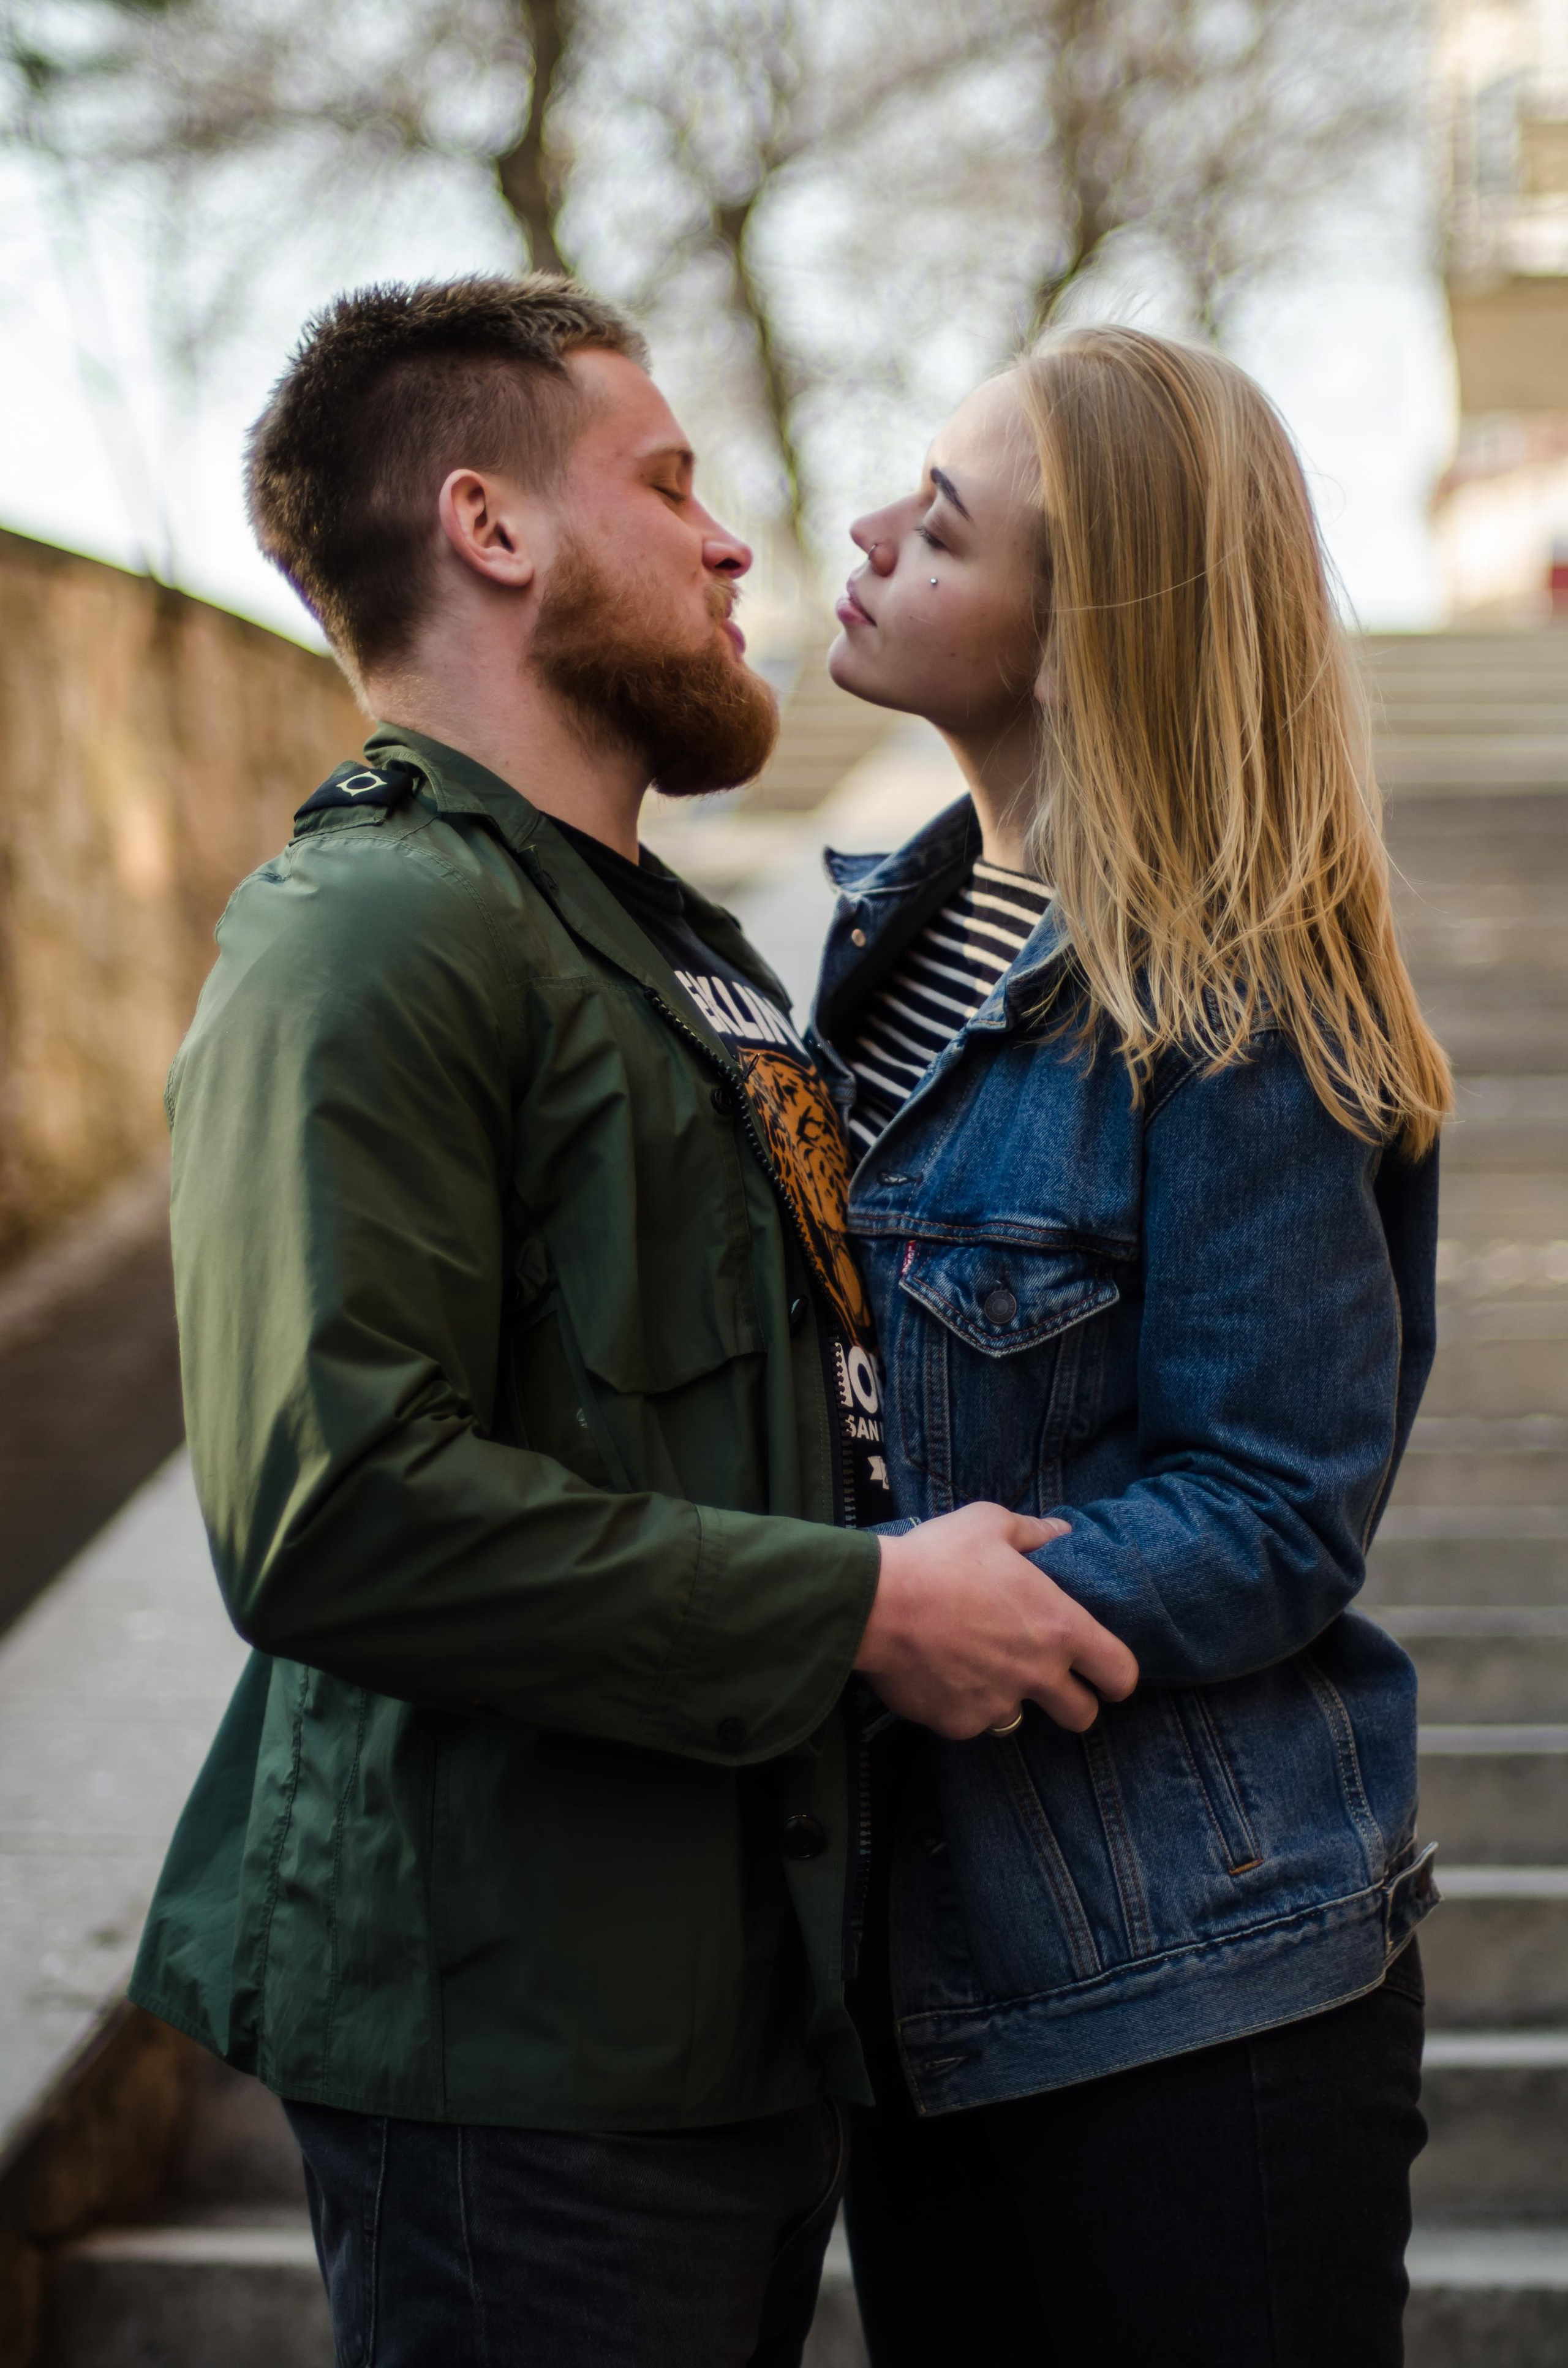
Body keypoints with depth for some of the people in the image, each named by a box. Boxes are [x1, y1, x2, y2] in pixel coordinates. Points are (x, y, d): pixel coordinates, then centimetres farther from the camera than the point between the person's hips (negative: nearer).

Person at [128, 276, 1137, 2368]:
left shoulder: (683, 946, 19)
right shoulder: (370, 937, -15)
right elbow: (330, 1512, -27)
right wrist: (859, 1606, -22)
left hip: (752, 2014, 9)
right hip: (525, 2051, -9)